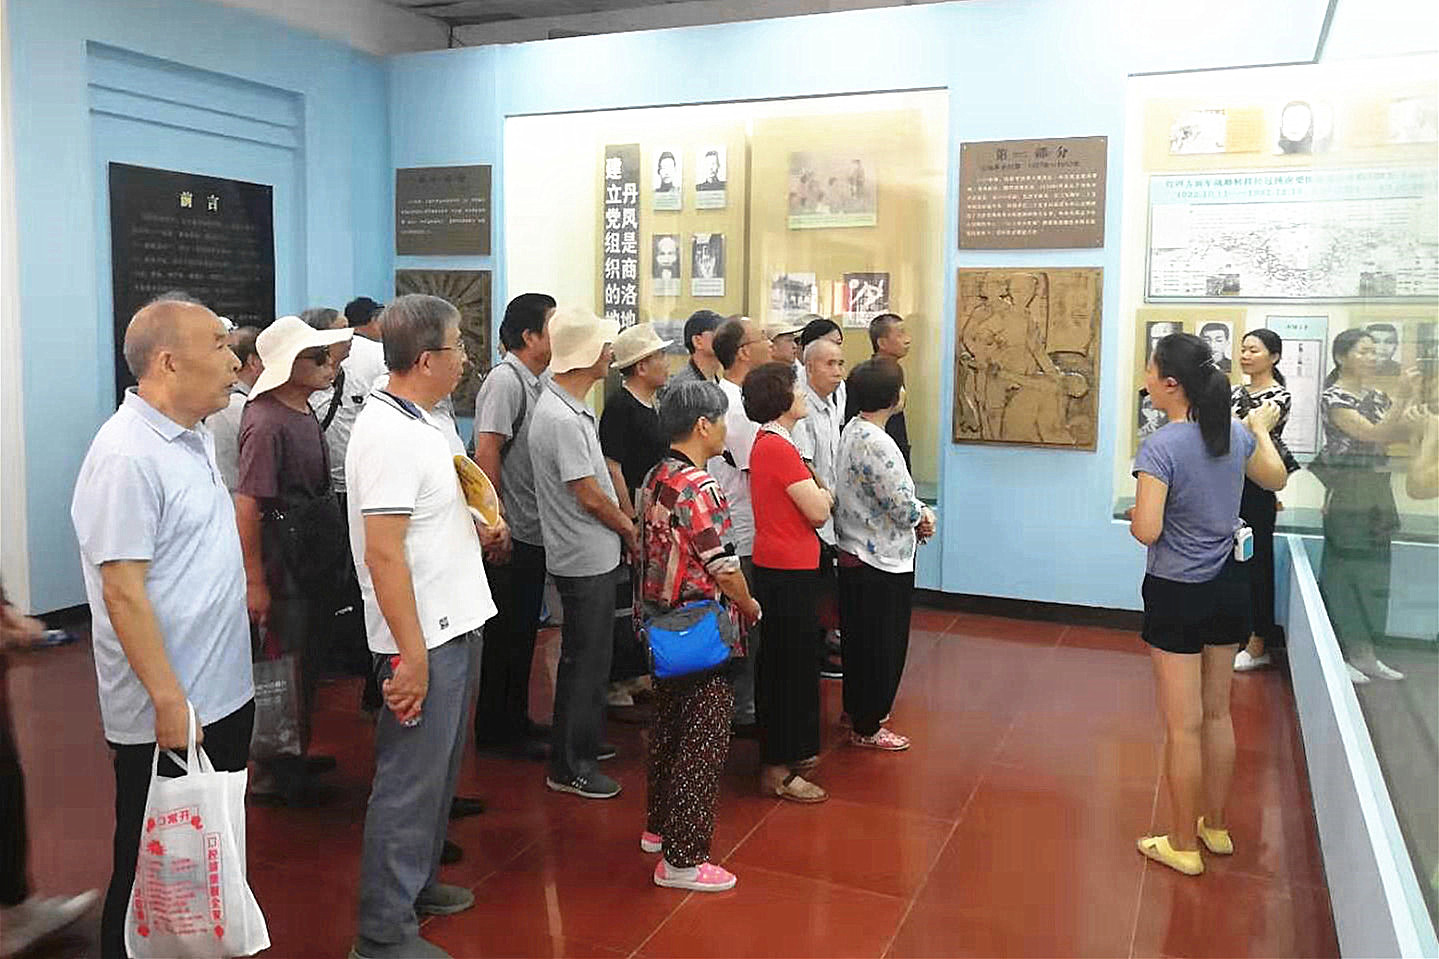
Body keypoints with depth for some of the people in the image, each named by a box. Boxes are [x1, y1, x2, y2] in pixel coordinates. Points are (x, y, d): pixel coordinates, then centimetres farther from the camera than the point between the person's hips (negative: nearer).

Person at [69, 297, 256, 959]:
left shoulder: (194, 436, 9)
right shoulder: (127, 455, -20)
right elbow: (123, 593, -22)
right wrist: (168, 700, -22)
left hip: (222, 697, 9)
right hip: (166, 714, -9)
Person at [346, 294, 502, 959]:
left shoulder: (417, 423, 11)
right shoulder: (390, 435, -20)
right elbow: (383, 553, -25)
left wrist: (473, 528, 10)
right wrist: (412, 655, -24)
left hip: (452, 627, 10)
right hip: (424, 640, -10)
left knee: (438, 770, 22)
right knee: (409, 782, 1)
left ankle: (417, 881, 39)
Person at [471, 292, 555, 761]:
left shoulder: (532, 382, 13)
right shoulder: (505, 381, -15)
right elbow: (486, 454, -20)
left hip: (532, 533, 9)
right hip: (511, 536, -9)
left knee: (523, 632, 17)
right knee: (506, 634, 2)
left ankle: (515, 719, 30)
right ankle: (496, 730, 14)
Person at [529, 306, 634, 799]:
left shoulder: (572, 407, 9)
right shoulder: (561, 418, -24)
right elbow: (589, 496, -20)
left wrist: (622, 525, 10)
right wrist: (630, 528, -5)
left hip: (596, 555, 10)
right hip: (585, 559, -10)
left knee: (590, 656, 20)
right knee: (584, 661, 1)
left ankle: (585, 742, 36)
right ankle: (568, 767, 14)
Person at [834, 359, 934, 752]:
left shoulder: (852, 430, 5)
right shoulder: (876, 443, -26)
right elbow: (904, 507, -23)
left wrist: (915, 517, 4)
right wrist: (924, 516, -1)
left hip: (854, 555, 10)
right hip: (882, 562, -10)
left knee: (860, 638, 22)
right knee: (881, 646, 5)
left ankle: (857, 709, 38)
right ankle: (867, 728, 18)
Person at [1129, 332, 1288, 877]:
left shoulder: (1160, 447, -20)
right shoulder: (1236, 434, 0)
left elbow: (1147, 530, -26)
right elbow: (1276, 480, 20)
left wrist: (1134, 518, -2)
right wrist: (1262, 429, 37)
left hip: (1178, 596, -7)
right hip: (1229, 588, 7)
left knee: (1183, 727, 5)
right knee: (1217, 713, 20)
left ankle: (1183, 845, 19)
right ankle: (1215, 827, 36)